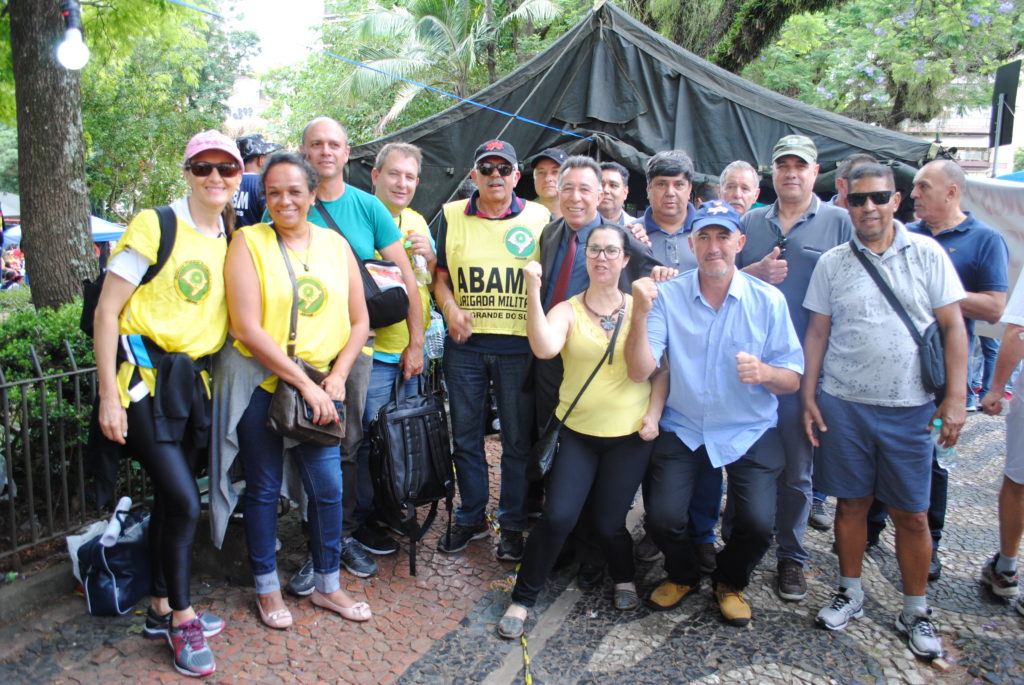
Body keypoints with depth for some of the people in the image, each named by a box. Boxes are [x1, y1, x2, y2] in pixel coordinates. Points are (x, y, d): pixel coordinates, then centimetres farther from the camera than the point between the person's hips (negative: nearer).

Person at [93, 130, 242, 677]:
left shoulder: (232, 241, 9)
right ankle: (182, 619, 11)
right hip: (147, 373, -6)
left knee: (171, 498, 14)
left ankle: (161, 610, 28)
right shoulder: (155, 227, -9)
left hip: (194, 378, 6)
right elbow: (107, 312, -10)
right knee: (184, 501, -8)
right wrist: (109, 396, -13)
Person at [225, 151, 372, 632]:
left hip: (319, 387, 3)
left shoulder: (335, 244, 7)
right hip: (261, 384, -3)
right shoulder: (248, 241, -5)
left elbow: (359, 321, 9)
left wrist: (336, 378, -6)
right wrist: (304, 384, -16)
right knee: (264, 489, 8)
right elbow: (247, 328, -13)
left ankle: (327, 584, 25)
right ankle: (267, 587, 28)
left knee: (328, 487, 4)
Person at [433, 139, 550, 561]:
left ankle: (512, 525, 22)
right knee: (465, 436, 12)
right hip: (465, 343, 2)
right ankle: (471, 517, 30)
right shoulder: (453, 216, 6)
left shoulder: (540, 218, 2)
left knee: (518, 440, 6)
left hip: (519, 346, -1)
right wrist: (451, 309, -8)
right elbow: (441, 276, 10)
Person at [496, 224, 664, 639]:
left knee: (608, 521, 6)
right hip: (577, 432, 0)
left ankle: (624, 579, 39)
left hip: (629, 435, 0)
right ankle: (522, 598, 11)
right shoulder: (567, 311, -2)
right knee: (558, 516, -10)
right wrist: (533, 291, -27)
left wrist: (654, 413, -7)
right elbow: (544, 348, -23)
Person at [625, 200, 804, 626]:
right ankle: (682, 575, 24)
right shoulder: (668, 296, -6)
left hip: (750, 432, 0)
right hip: (682, 430, 0)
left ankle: (730, 581, 21)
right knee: (662, 519, -13)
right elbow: (639, 371, -15)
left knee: (757, 525, -16)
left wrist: (765, 372, -26)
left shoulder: (768, 300, -5)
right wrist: (640, 314, -29)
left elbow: (793, 379, -3)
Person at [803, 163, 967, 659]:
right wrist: (808, 396, 1)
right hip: (842, 404, 1)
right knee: (851, 503, 10)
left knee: (912, 514, 7)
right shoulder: (832, 263, 4)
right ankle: (850, 594, 29)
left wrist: (955, 396, -6)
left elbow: (952, 326, 0)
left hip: (909, 407, -1)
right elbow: (817, 333, 6)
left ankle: (915, 611, 25)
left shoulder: (926, 254, 0)